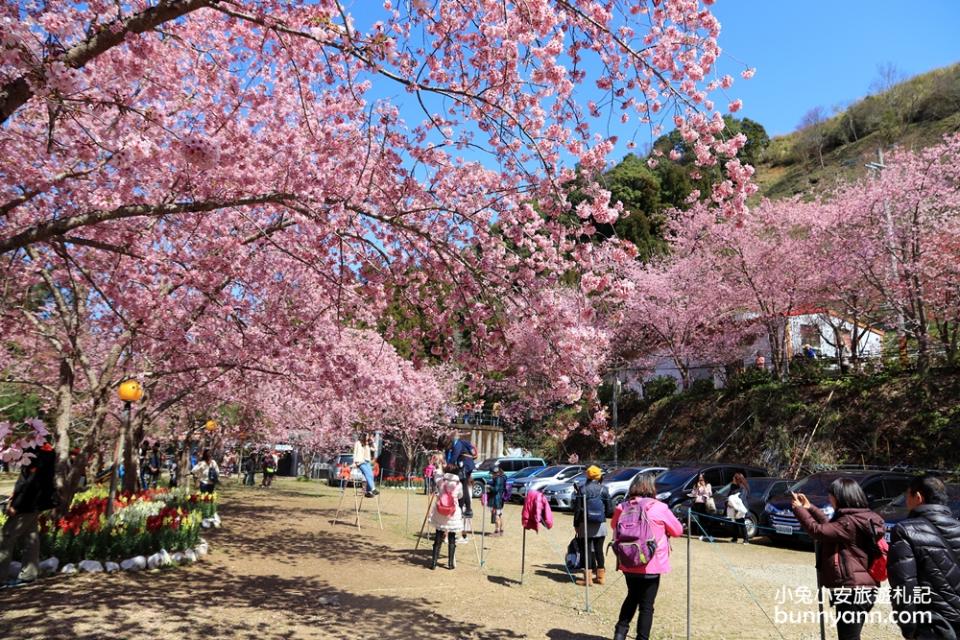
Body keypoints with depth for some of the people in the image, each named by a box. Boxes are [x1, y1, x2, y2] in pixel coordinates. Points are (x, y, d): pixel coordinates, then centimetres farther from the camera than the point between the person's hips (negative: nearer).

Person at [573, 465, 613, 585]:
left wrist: (576, 524, 4)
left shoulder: (582, 490, -6)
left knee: (586, 550, 4)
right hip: (600, 525, 2)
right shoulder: (603, 490, -3)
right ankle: (601, 575, 17)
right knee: (599, 550, 11)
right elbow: (610, 510, 0)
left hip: (585, 525, -2)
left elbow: (577, 509, -5)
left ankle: (588, 576, 4)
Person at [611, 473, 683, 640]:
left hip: (628, 564, 4)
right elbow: (678, 530, 0)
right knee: (646, 605, 8)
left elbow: (614, 526, 14)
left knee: (632, 597, 24)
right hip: (651, 565, -4)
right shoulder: (659, 508, -13)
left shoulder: (622, 507, -4)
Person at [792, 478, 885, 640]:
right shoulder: (860, 518, 11)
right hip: (859, 589, 11)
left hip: (852, 591, -11)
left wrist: (798, 509, -11)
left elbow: (819, 530, -22)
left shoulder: (850, 522, -20)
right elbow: (830, 526, 20)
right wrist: (810, 508, 15)